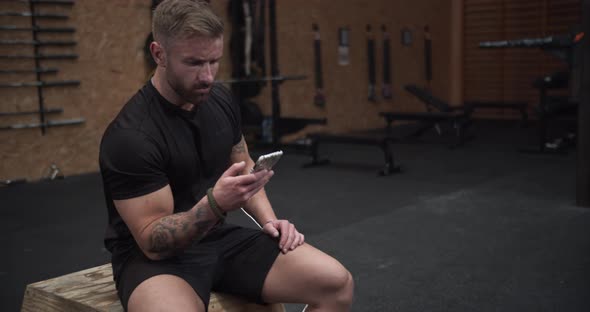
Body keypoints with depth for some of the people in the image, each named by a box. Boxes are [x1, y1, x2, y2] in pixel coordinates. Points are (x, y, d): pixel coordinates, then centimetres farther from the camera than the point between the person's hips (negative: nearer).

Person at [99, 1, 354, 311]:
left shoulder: (220, 101, 0)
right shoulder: (131, 135, -23)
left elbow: (241, 167, 16)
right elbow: (153, 242, -22)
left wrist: (268, 220, -1)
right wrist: (215, 203, -38)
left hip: (218, 238, 7)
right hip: (156, 256, -6)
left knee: (335, 282, -10)